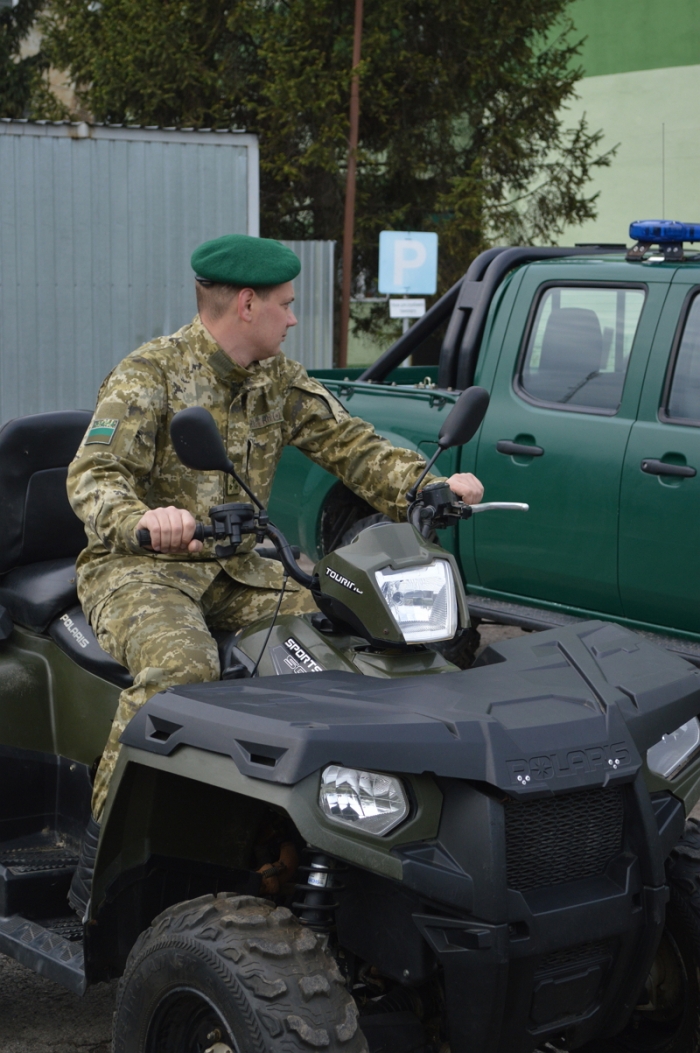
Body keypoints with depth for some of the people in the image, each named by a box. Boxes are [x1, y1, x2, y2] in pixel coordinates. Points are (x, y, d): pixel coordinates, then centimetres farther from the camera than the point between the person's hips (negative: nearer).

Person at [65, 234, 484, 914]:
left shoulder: (281, 382, 10)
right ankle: (100, 854, -24)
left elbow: (349, 444, 7)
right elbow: (93, 476, -21)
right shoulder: (149, 374, -11)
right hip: (138, 568, -6)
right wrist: (142, 518, -44)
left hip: (235, 570, 6)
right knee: (180, 667, -34)